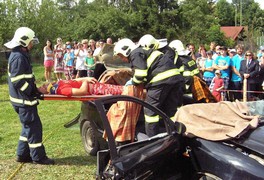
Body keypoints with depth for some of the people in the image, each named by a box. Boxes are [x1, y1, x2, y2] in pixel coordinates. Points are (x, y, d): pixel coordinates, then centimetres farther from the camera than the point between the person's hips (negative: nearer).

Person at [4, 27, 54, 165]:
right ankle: (38, 157, 7)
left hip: (24, 98, 10)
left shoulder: (21, 55, 14)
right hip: (23, 100, -10)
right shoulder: (18, 57, -19)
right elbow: (18, 82, -24)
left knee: (29, 126, 17)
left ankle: (22, 154, 25)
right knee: (34, 127, -2)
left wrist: (35, 89, 11)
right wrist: (34, 91, -17)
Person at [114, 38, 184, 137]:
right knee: (170, 110, 14)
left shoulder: (135, 53, 0)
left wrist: (133, 82, 5)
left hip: (162, 79, -9)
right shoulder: (143, 50, 30)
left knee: (150, 110, -1)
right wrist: (142, 82, 20)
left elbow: (141, 73, -12)